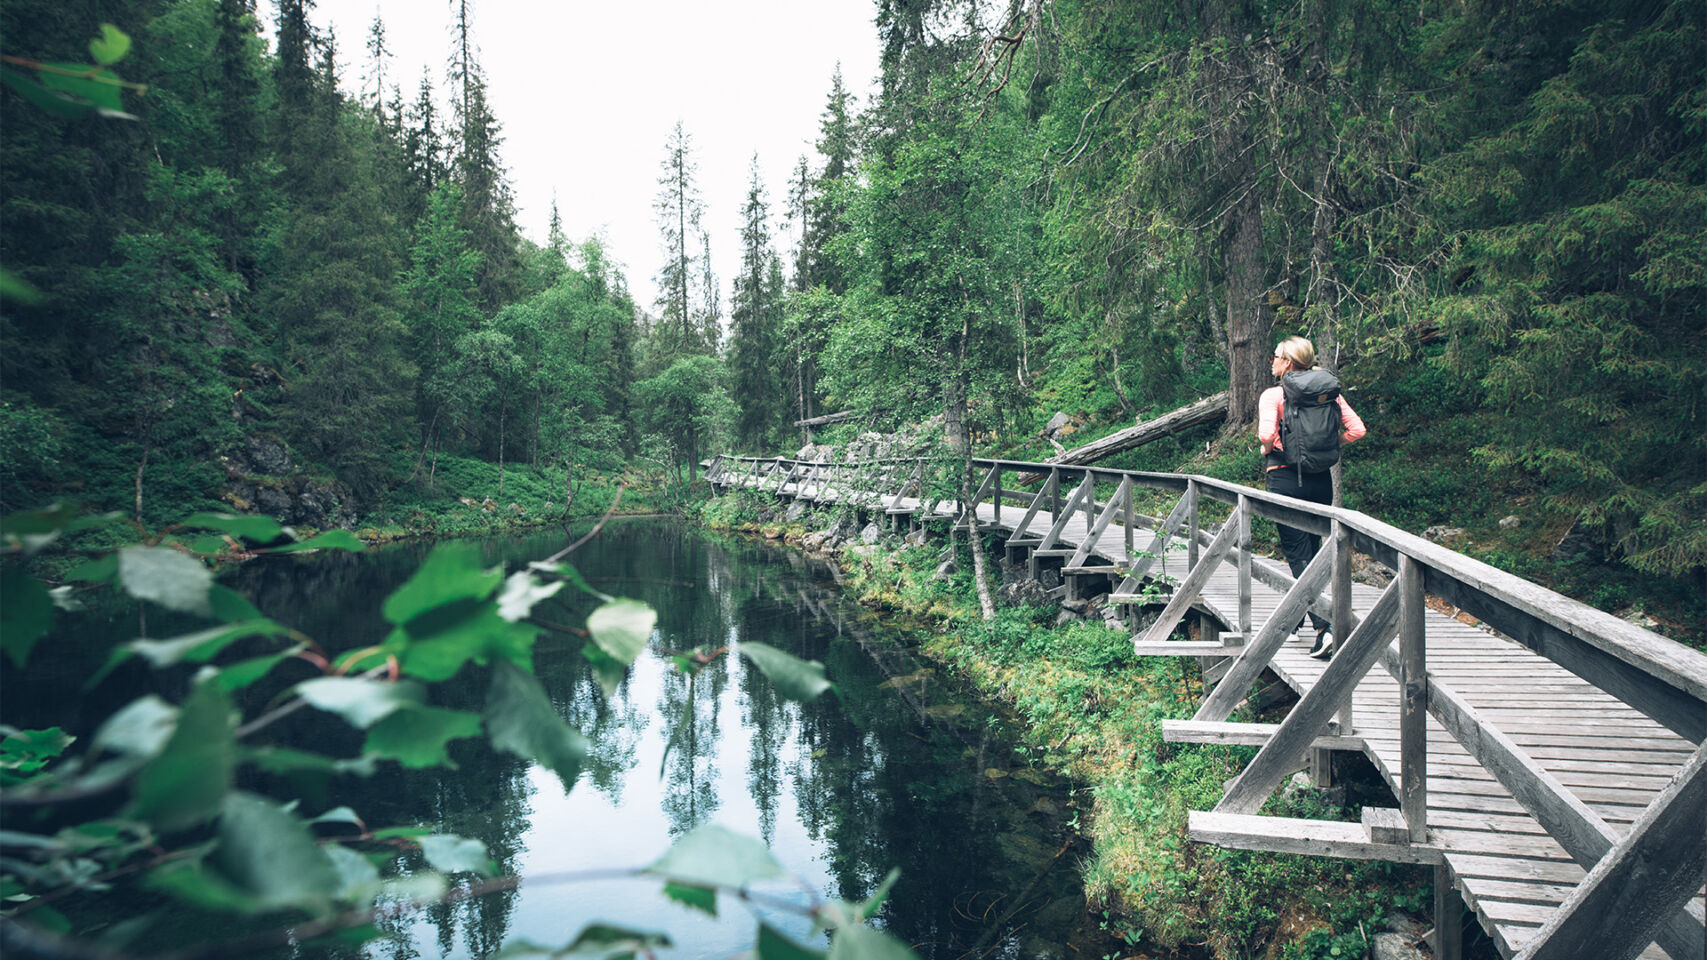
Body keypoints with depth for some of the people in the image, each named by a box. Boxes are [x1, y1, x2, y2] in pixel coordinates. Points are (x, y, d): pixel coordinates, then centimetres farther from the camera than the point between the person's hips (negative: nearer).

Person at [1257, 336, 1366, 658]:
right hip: (1321, 478, 5)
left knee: (1297, 554, -3)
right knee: (1313, 549, 18)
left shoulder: (1273, 395, -9)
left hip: (1286, 478, -5)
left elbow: (1266, 434, -24)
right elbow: (1356, 429, -1)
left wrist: (1268, 449, -3)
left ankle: (1323, 625, -16)